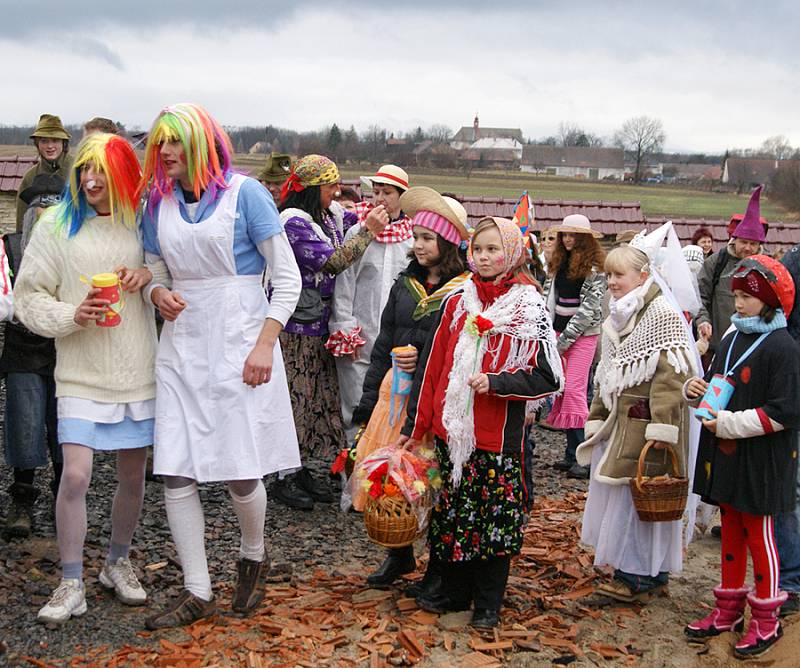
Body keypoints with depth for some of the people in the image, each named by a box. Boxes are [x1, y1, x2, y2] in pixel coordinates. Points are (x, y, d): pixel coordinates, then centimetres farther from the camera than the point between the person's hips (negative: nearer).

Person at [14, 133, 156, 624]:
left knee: (133, 477, 11)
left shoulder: (142, 223, 4)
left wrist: (150, 274, -7)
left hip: (138, 374, 3)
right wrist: (72, 315, -17)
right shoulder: (58, 224, -1)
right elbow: (28, 295, 0)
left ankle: (118, 563, 33)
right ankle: (72, 585, 5)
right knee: (76, 475, -12)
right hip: (82, 375, -2)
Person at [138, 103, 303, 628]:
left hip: (239, 344, -4)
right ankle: (198, 592, 12)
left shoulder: (244, 192, -6)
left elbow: (287, 278, -6)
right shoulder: (158, 200, 8)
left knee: (241, 473, -1)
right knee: (176, 473, -1)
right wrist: (157, 292, -6)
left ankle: (254, 557, 30)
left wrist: (264, 345, -14)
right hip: (182, 345, 5)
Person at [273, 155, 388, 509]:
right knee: (294, 397, -2)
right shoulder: (293, 221, -16)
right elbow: (332, 261, -21)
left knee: (319, 396, 12)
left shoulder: (332, 214, 9)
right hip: (294, 325, -8)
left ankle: (302, 469, 22)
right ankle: (285, 477, 8)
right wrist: (368, 231, -21)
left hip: (319, 324, 8)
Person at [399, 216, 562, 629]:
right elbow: (432, 366, 8)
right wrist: (415, 425, 7)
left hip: (498, 434, -3)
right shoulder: (456, 303, 7)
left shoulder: (530, 310, -4)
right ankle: (455, 592, 28)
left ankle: (488, 603, 20)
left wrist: (496, 383, -18)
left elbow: (548, 378, -5)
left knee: (495, 517, 5)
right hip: (452, 429, 4)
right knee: (454, 512, 12)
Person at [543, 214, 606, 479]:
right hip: (559, 330, 6)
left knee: (574, 389, -13)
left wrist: (564, 339, -14)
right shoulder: (559, 262, 14)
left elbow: (588, 307, -12)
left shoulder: (594, 267, -7)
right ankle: (572, 453, 9)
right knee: (562, 389, 3)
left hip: (583, 334, -6)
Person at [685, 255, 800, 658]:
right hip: (724, 457, 7)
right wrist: (696, 390, -3)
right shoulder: (731, 340, 7)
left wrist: (731, 423, -22)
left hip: (760, 463, -7)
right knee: (730, 532, 17)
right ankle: (728, 609, 30)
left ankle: (765, 620, 20)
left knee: (758, 536, 5)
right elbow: (716, 389, 19)